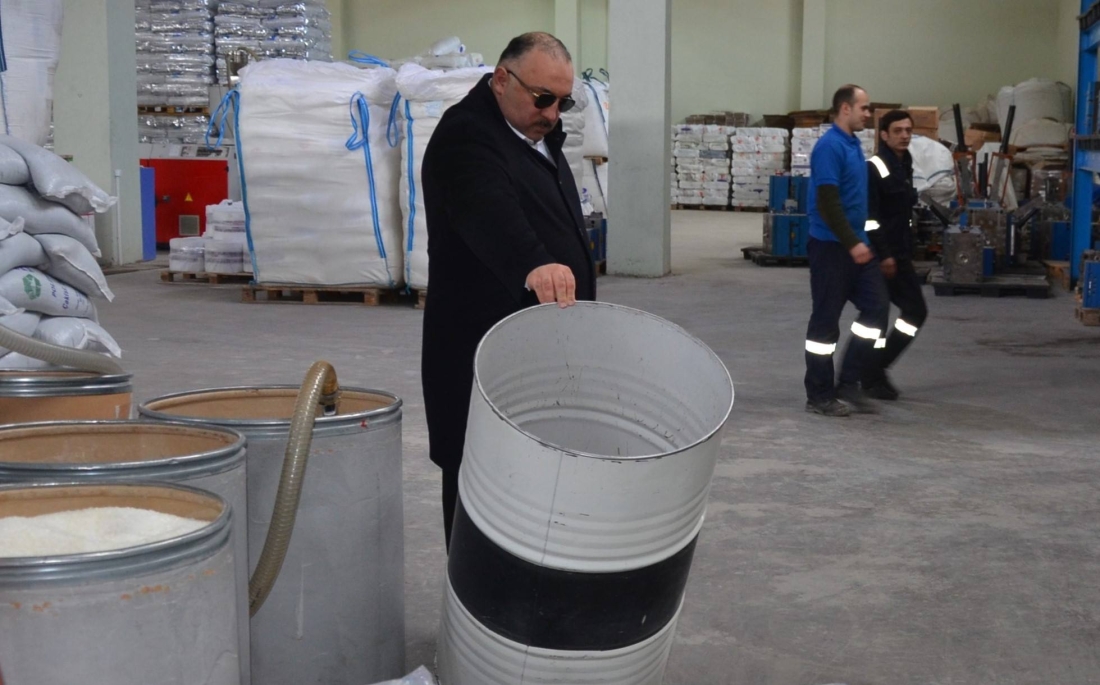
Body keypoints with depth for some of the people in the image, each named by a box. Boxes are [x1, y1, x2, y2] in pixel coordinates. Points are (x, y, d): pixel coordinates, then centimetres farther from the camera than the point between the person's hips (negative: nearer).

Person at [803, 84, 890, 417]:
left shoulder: (853, 144, 13)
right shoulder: (829, 146, -15)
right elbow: (827, 201, -22)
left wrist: (860, 240, 18)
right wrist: (852, 243, -22)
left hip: (855, 244, 9)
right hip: (831, 247, -9)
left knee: (876, 307, 4)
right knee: (826, 321, -1)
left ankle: (849, 382, 12)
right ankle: (819, 396, 8)